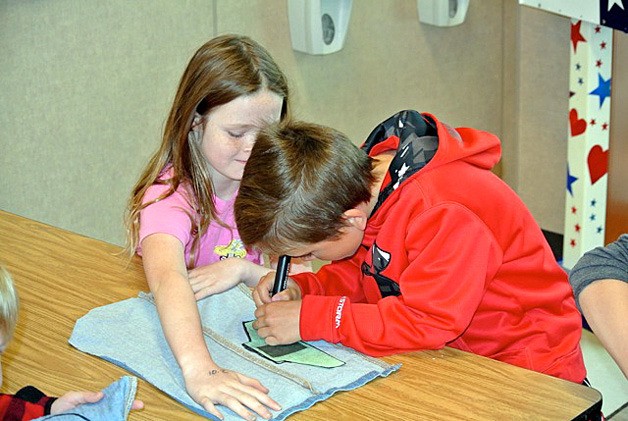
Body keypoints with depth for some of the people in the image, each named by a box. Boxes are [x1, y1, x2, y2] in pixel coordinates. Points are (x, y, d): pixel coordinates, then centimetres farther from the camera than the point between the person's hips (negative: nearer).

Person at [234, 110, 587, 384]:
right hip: (453, 353, 7)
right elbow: (361, 270, 10)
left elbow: (428, 321, -31)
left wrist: (311, 318, -28)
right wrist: (301, 289, -9)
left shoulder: (442, 212, -29)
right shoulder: (368, 176, -4)